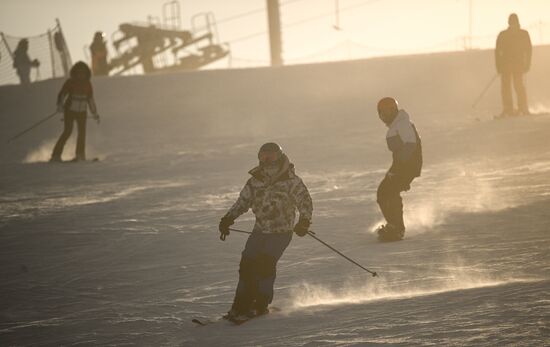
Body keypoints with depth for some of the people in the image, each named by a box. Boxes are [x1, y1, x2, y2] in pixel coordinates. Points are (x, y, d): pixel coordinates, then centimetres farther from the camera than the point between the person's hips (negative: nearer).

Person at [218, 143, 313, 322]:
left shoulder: (291, 182, -9)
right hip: (260, 231, 4)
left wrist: (304, 221, -29)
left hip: (281, 232, -4)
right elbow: (242, 202, 14)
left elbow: (305, 202, -11)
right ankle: (241, 307, 3)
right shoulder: (255, 181, 4)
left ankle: (261, 305, -10)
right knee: (247, 265, -7)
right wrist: (228, 219, 1)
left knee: (265, 264, -21)